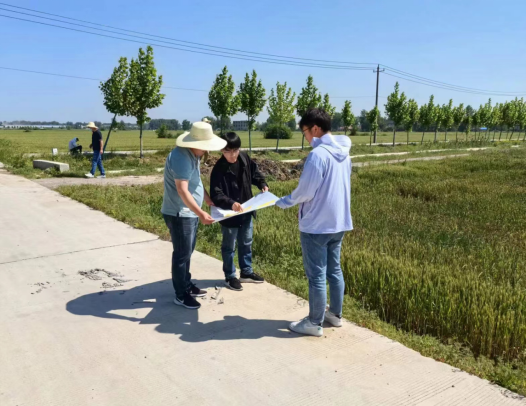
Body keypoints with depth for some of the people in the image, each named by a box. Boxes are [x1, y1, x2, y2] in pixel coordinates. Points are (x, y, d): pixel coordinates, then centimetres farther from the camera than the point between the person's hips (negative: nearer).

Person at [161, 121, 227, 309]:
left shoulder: (192, 154, 7)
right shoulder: (180, 157, -24)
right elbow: (182, 191, -32)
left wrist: (208, 200, 20)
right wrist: (200, 213, -38)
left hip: (190, 212, 10)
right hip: (179, 214, -10)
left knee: (187, 252, 19)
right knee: (182, 254, 0)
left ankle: (187, 286, 33)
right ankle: (180, 295, 12)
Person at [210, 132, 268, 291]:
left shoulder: (244, 159, -5)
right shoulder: (218, 169, -23)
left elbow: (254, 173, 13)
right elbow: (216, 194, -28)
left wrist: (262, 184, -5)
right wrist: (231, 203, -44)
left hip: (246, 211, 6)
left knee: (246, 243, 20)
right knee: (229, 246, 11)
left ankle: (246, 272, 38)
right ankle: (230, 276, 28)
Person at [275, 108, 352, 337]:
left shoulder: (317, 155, -20)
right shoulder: (343, 153, 7)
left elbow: (305, 192, -19)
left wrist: (283, 202, -1)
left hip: (316, 225, -8)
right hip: (339, 222, 9)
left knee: (316, 276, 2)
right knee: (334, 270, 19)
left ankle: (314, 323, 14)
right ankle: (335, 314, 32)